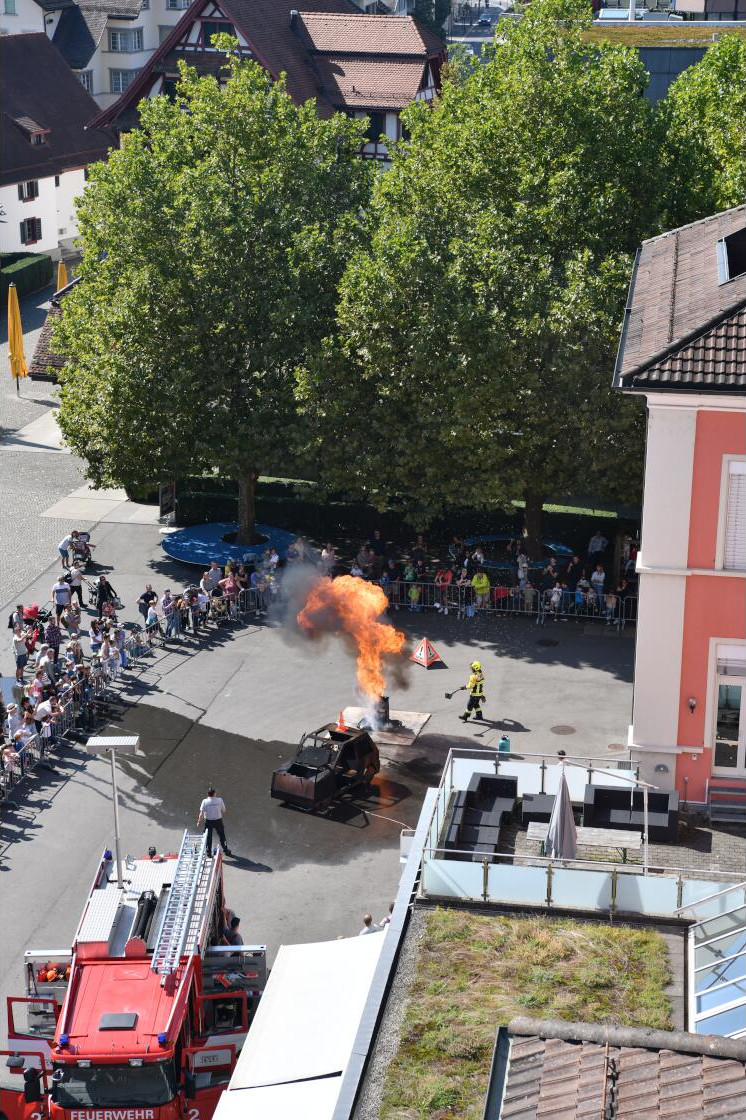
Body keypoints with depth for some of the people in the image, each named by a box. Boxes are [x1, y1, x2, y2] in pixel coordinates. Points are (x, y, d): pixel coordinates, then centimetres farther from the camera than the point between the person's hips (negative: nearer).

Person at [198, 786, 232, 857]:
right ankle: (226, 850, 29)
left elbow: (201, 814, -13)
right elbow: (223, 811, -4)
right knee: (222, 836, 17)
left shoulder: (205, 801, -16)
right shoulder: (220, 800, -14)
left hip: (208, 821, -1)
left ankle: (209, 852, 24)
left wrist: (199, 822, 0)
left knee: (208, 837, 16)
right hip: (218, 820, 1)